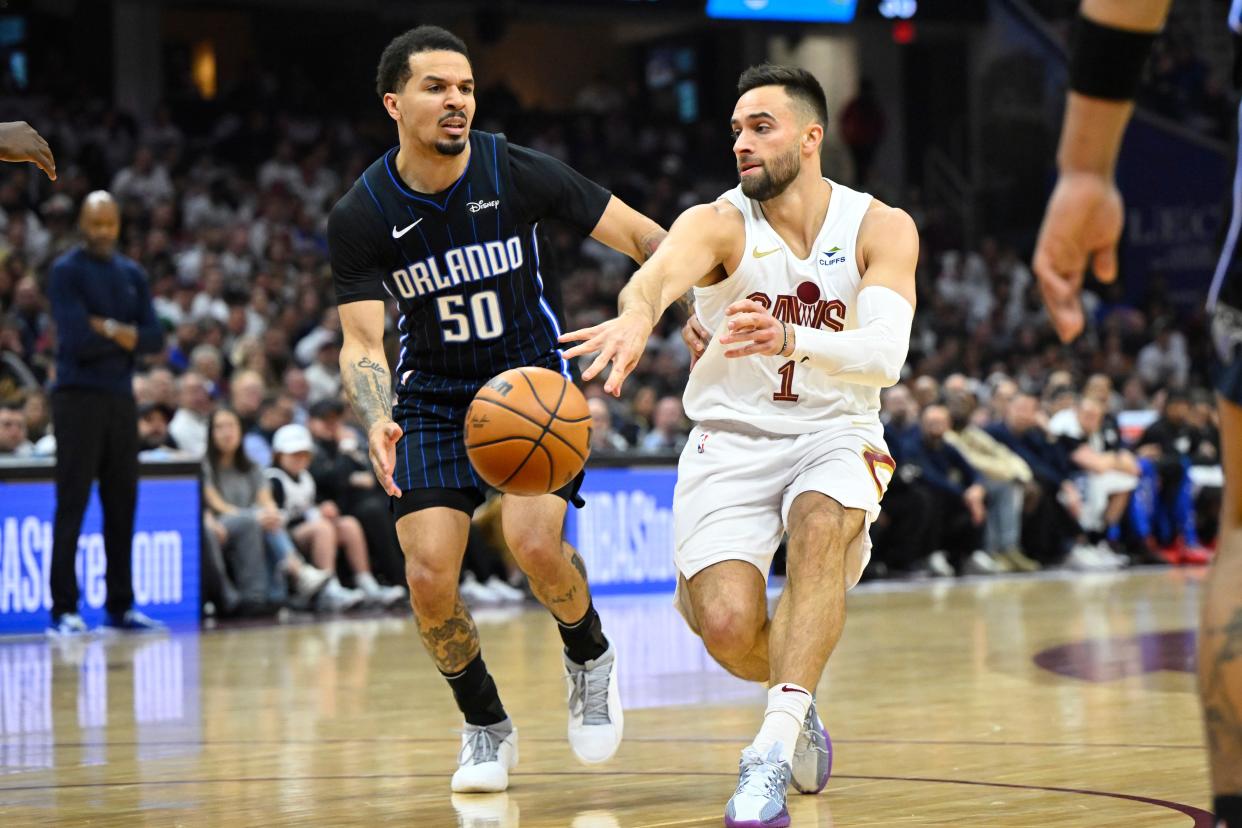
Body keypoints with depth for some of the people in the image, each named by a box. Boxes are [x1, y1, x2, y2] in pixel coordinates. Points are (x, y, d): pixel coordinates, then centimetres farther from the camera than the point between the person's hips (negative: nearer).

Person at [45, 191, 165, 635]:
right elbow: (78, 339, -16)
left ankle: (120, 606, 15)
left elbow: (154, 339, 4)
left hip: (121, 397, 6)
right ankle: (64, 609, -5)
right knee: (72, 506, -6)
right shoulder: (66, 272, -5)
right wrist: (124, 335, -5)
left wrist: (110, 330, -11)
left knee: (122, 505, 8)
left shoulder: (132, 275, 13)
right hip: (79, 397, -6)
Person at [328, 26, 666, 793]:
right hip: (434, 395, 2)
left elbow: (640, 234, -8)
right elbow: (362, 340, -12)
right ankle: (487, 729, 13)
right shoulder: (361, 215, -11)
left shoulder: (519, 174, -14)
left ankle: (591, 658, 10)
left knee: (536, 543, -24)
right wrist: (378, 423, -33)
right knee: (429, 577, -12)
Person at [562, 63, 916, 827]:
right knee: (727, 628, -20)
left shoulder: (880, 228, -7)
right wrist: (636, 315, -60)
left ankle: (771, 754, -36)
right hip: (732, 441, 0)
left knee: (821, 525, -35)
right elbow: (661, 271, -34)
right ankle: (797, 704, 18)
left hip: (835, 436, 0)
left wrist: (790, 341, -43)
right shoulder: (720, 224, -10)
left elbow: (885, 355, -23)